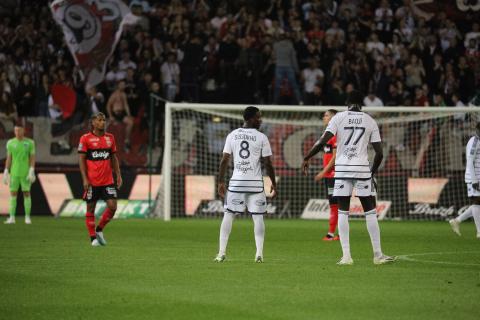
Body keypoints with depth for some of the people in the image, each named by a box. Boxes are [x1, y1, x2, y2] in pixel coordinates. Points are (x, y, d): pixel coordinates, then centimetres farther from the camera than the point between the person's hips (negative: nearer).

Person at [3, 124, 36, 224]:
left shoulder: (29, 143, -2)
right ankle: (12, 218, 1)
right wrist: (6, 173, 2)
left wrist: (32, 171, -13)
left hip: (26, 173, -2)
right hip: (14, 173, 2)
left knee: (27, 193, 0)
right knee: (13, 194, -1)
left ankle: (27, 218, 7)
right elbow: (8, 158, 7)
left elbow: (32, 158, -3)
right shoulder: (10, 143, 4)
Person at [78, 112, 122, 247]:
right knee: (90, 209, 2)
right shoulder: (86, 139, -3)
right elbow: (81, 159, -4)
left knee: (112, 206, -7)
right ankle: (93, 238, 13)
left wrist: (118, 175, 8)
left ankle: (99, 230, 15)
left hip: (108, 180, 3)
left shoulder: (110, 138, 10)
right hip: (92, 181, -3)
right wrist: (85, 179, -11)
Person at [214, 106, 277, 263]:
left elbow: (224, 160, 3)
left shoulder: (232, 135, 4)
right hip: (255, 183, -2)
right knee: (258, 217, 4)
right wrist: (274, 184, 6)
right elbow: (268, 164, -3)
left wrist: (221, 183, 9)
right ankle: (259, 254, -2)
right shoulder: (261, 138, -3)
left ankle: (221, 253, 3)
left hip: (236, 182, 2)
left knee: (228, 215, 7)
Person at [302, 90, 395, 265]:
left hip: (342, 169, 0)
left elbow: (322, 141, -9)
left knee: (343, 212, 5)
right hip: (362, 169, 0)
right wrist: (373, 171, 18)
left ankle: (346, 256, -2)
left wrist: (307, 158, 2)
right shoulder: (370, 121, 6)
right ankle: (378, 255, 5)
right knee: (370, 212, 6)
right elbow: (379, 153, 3)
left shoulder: (339, 117, 2)